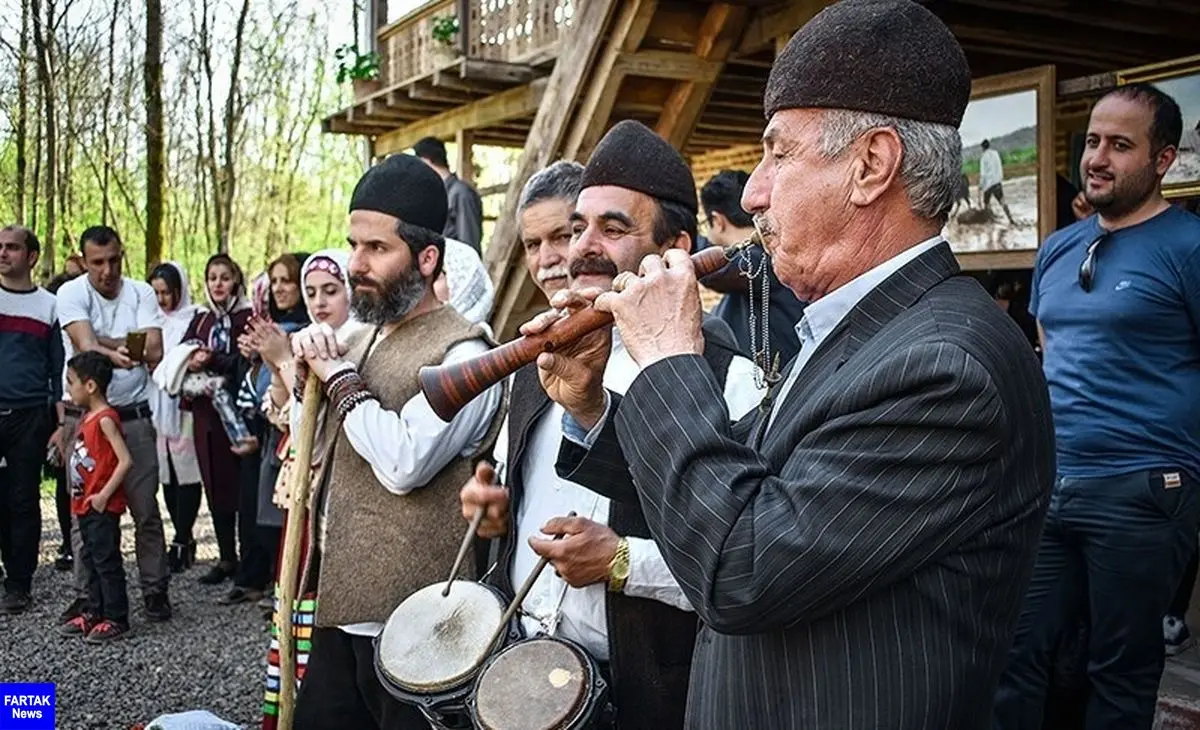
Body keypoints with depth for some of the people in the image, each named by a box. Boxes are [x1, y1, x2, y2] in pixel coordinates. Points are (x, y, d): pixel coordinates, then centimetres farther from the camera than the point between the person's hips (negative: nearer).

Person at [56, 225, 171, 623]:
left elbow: (153, 352, -9)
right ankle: (86, 594, 15)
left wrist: (100, 340, -12)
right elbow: (85, 345, -21)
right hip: (84, 415, -1)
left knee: (145, 508, 4)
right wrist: (115, 354, -42)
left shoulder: (141, 293, 2)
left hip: (134, 416, 1)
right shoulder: (71, 293, -4)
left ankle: (155, 589, 15)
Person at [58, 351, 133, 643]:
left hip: (103, 507, -10)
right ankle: (95, 613, 26)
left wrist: (104, 495, -21)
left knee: (107, 561, -3)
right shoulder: (86, 418, 12)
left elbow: (125, 461, -23)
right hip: (84, 504, 10)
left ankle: (116, 619, 5)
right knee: (90, 559, 16)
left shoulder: (105, 419, -17)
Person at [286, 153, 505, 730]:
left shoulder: (460, 353, -15)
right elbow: (311, 442, 19)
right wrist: (308, 372, 1)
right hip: (340, 605, 8)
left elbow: (405, 463, -27)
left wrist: (340, 376, -15)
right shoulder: (363, 336, 10)